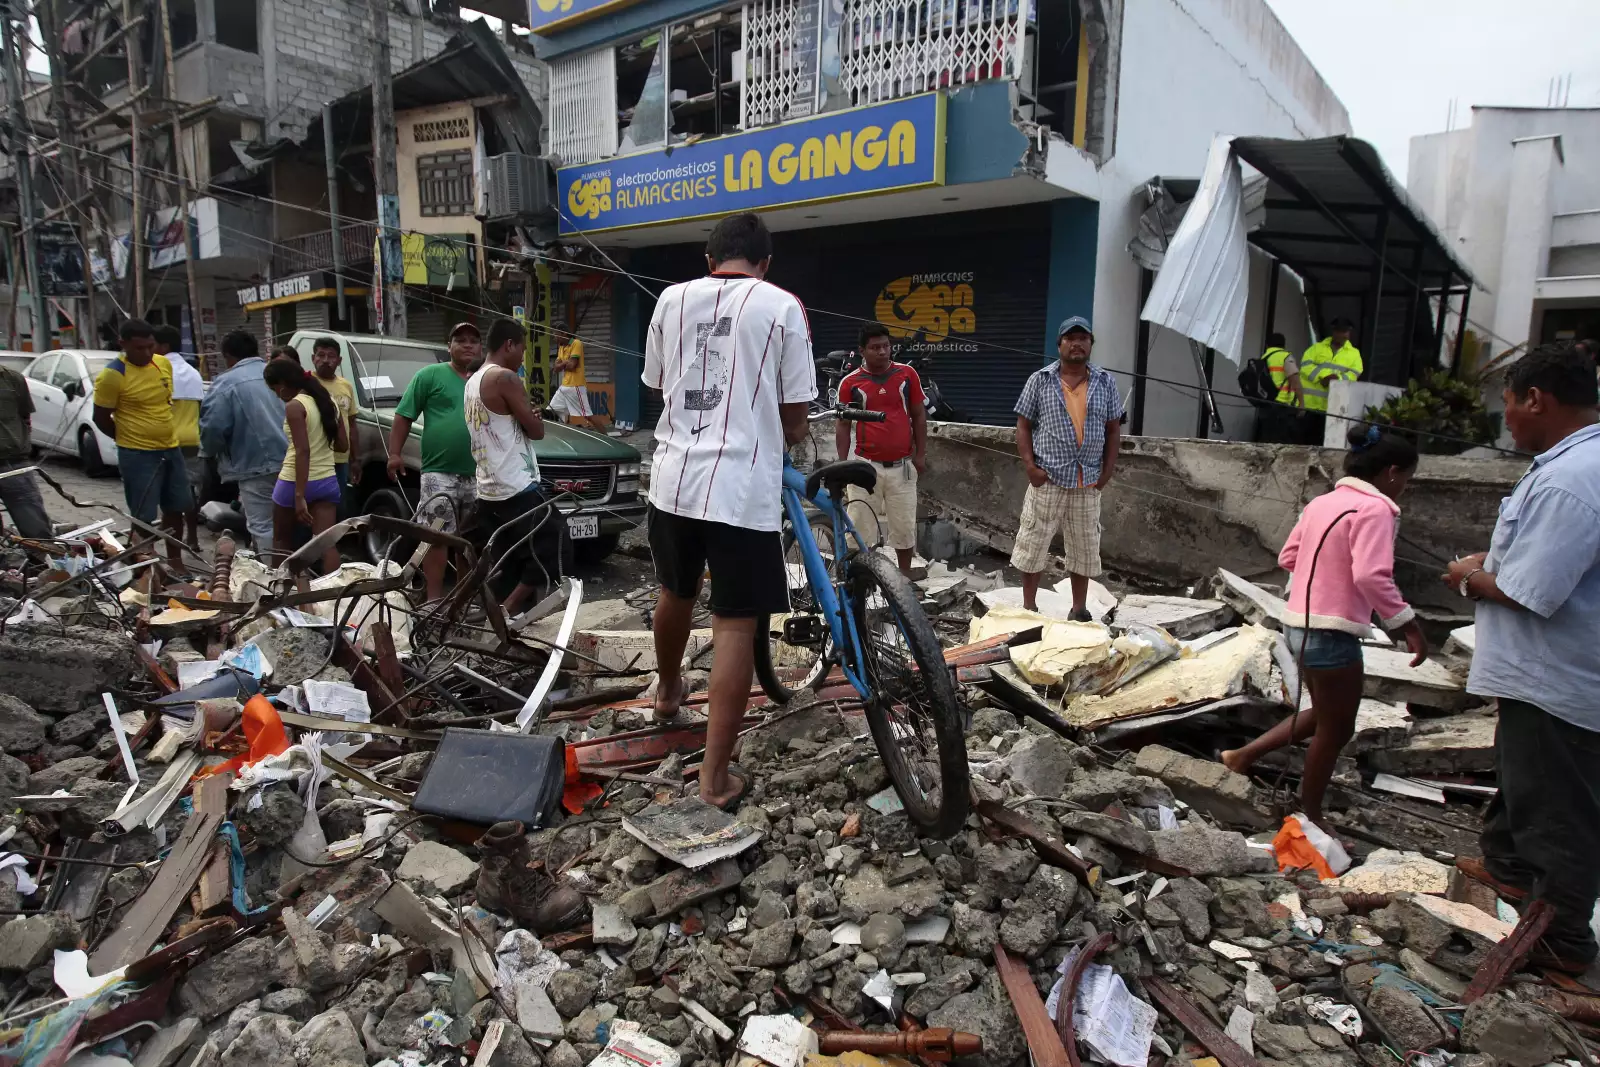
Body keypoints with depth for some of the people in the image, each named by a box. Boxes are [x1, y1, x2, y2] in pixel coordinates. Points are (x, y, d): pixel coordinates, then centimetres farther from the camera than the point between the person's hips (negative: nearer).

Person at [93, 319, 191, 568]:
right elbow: (101, 418, -7)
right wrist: (129, 439, 4)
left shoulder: (164, 364, 4)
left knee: (175, 509, 16)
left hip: (171, 449, 7)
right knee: (143, 518, 1)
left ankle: (175, 561, 29)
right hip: (138, 455, -7)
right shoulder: (113, 375, -15)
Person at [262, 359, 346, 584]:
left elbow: (303, 451, -21)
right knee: (327, 543, 0)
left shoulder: (294, 406, -14)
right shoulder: (329, 402, 7)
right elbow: (343, 445, 10)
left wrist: (299, 496, -22)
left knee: (281, 540, 16)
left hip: (295, 482, -6)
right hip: (327, 481, 6)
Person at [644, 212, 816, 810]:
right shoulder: (782, 306, -3)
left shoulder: (672, 299, 8)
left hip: (674, 479, 5)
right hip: (744, 488, -4)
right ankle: (715, 778, 6)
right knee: (735, 625, 2)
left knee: (675, 593, 26)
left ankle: (667, 690, 52)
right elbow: (794, 412, -1)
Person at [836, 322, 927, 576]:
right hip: (866, 466, -1)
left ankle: (905, 576, 26)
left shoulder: (906, 374, 1)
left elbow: (919, 416, 7)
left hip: (902, 466, 1)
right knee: (859, 527, 2)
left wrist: (920, 454, 2)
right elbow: (843, 425, 3)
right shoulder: (850, 382, -2)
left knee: (904, 525, 10)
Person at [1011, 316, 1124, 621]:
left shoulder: (1105, 382, 6)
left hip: (1088, 482, 2)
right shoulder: (1040, 380, 0)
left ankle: (1079, 610, 21)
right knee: (1033, 544, 2)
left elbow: (1113, 429, 9)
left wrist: (1107, 471, 1)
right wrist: (1030, 466, -10)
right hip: (1047, 479, -2)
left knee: (1084, 548, 9)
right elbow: (1023, 426, 1)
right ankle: (1029, 607, 15)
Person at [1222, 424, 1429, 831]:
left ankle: (1244, 754, 23)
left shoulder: (1322, 503, 11)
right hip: (1332, 632, -9)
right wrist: (1407, 623, -19)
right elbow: (1372, 575, -25)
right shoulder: (1374, 508, -14)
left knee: (1325, 716, 24)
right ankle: (1310, 815, 22)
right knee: (1336, 729, 9)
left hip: (1300, 624, 9)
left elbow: (1288, 557, 16)